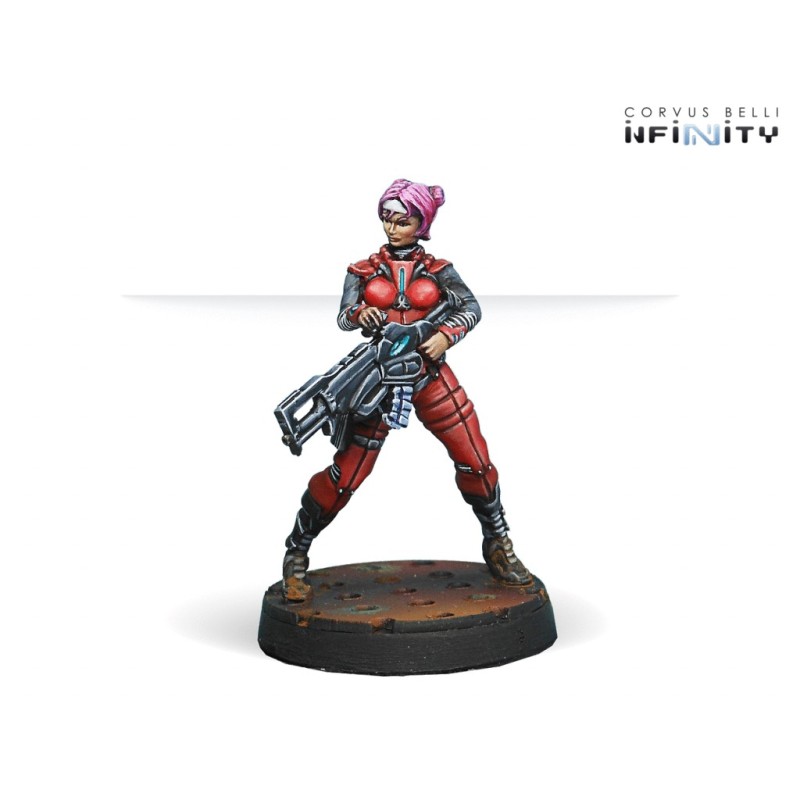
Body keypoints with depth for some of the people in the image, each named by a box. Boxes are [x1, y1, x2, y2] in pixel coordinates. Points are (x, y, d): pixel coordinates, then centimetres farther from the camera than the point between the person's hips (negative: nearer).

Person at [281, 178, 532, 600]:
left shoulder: (438, 269, 8)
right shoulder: (363, 270, 7)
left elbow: (471, 306, -4)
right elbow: (342, 318, -5)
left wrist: (445, 335, -23)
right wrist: (360, 314, -28)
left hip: (431, 376, 2)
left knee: (476, 461, -2)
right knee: (346, 472, -6)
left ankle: (498, 547, 17)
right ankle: (296, 556, 8)